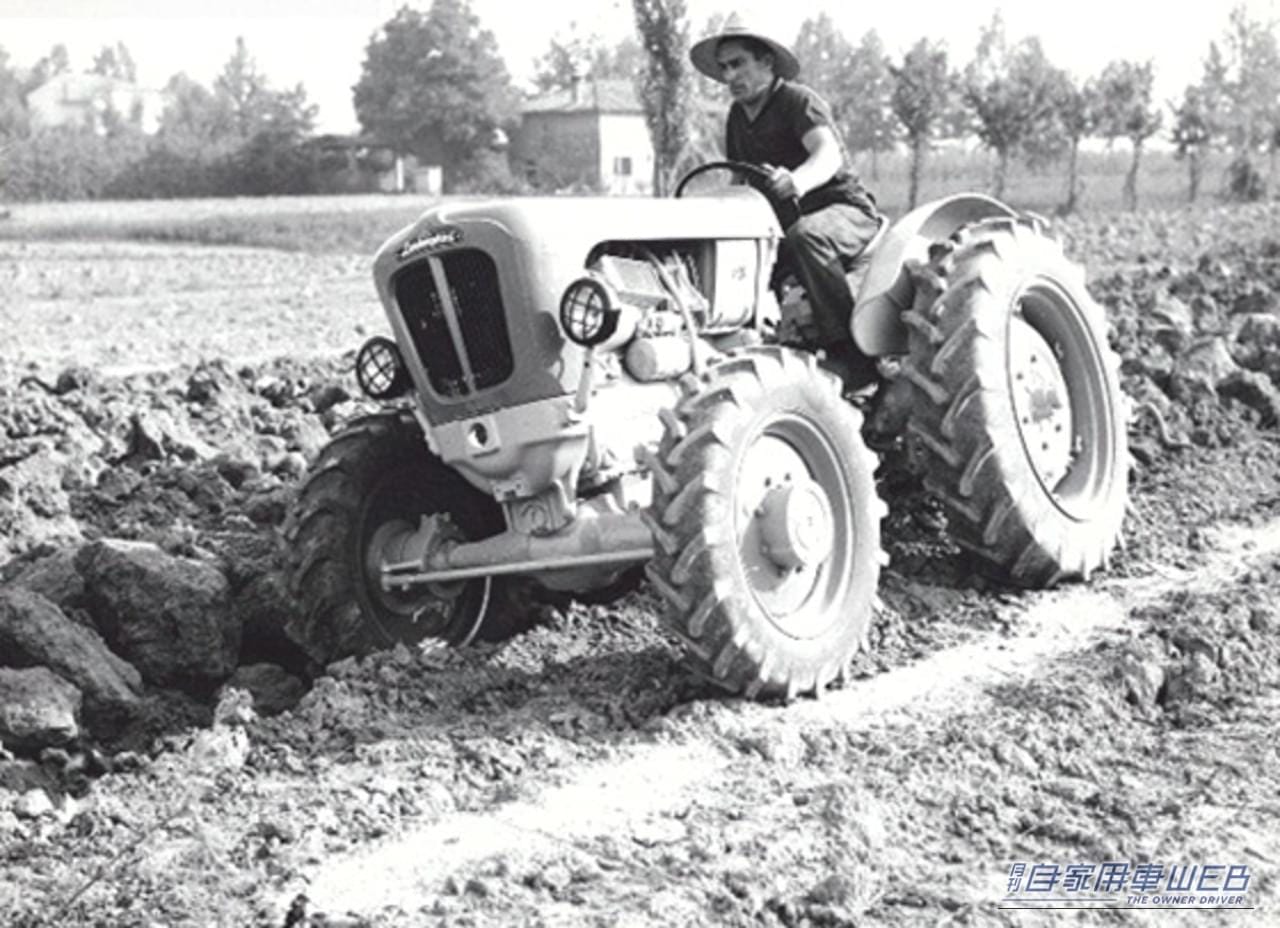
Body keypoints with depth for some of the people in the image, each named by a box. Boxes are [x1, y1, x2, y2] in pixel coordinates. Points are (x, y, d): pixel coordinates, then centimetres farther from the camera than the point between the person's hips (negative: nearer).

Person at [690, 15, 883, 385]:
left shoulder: (798, 101, -11)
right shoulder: (737, 117, 12)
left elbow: (828, 155, -29)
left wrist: (797, 182, -51)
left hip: (845, 209, -7)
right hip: (784, 222, 8)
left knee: (807, 235, -40)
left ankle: (851, 353, -37)